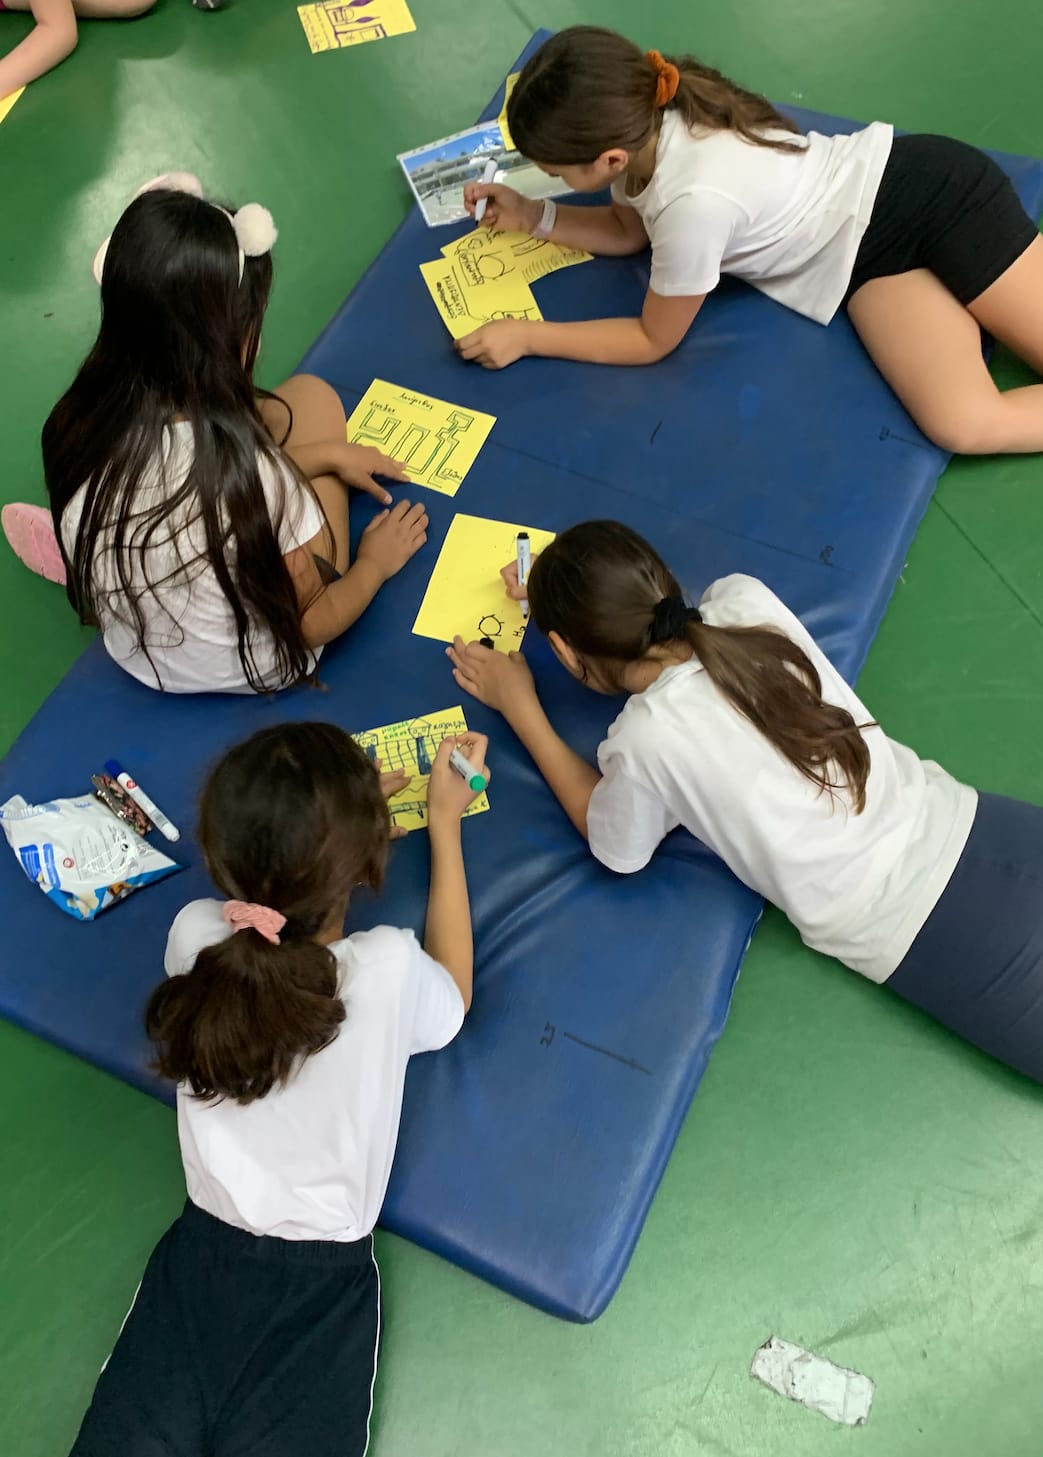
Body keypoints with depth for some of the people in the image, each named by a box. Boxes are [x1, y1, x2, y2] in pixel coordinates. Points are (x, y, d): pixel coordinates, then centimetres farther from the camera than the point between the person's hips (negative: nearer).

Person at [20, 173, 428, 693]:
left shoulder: (76, 424, -21)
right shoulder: (249, 472, -37)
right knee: (310, 395, 7)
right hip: (255, 671, -4)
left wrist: (325, 454, 6)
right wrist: (376, 563, -2)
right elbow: (309, 628, -20)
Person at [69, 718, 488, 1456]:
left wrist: (333, 810, 20)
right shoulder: (390, 968, -23)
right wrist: (445, 823, 7)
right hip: (324, 1274, -3)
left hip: (202, 1251, 3)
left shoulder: (195, 936, -14)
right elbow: (451, 1001, 4)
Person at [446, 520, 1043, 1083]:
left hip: (932, 942, -5)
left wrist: (520, 708, 2)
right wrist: (570, 589, 17)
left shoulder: (647, 738, -23)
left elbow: (615, 849, 2)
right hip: (983, 828, 5)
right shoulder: (748, 599, -8)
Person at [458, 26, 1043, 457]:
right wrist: (533, 216, -5)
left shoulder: (695, 200, -37)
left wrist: (526, 336, -16)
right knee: (962, 424, -9)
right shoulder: (638, 121, -15)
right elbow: (629, 228, 9)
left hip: (930, 192, -6)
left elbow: (654, 340, -18)